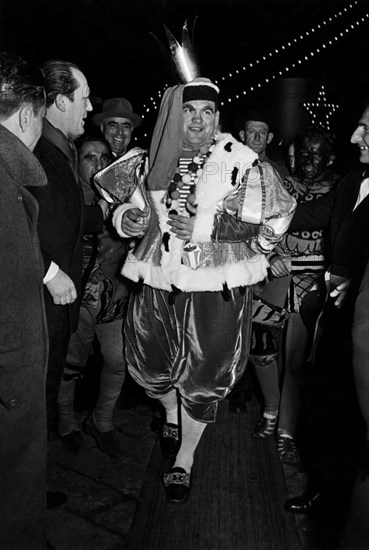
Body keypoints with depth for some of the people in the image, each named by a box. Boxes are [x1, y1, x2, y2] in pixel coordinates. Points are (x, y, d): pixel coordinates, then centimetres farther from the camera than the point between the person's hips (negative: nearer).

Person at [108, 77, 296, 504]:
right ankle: (171, 415, 51)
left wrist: (206, 230, -18)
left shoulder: (242, 163, -7)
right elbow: (131, 209, 20)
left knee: (203, 378, 6)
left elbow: (272, 224, -9)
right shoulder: (154, 161, 6)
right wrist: (127, 216, -5)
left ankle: (185, 459, 29)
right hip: (156, 283, 4)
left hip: (215, 288, -3)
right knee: (152, 365, 16)